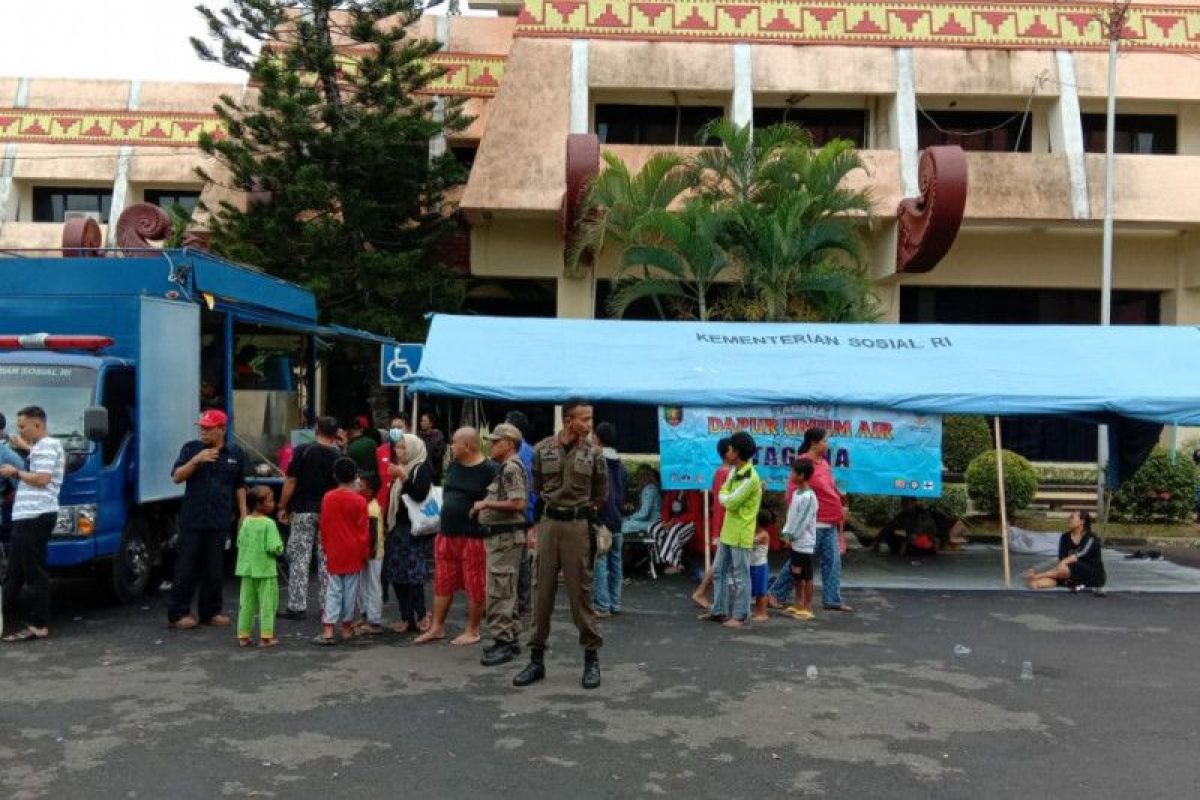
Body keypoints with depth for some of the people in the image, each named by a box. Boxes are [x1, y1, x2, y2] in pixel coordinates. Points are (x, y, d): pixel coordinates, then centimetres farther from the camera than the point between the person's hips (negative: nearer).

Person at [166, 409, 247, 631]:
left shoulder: (235, 453, 8)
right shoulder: (191, 449, 3)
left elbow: (240, 487, 14)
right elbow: (177, 477, -5)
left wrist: (243, 513, 9)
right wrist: (196, 460, -19)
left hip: (219, 521, 2)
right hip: (192, 519, -2)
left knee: (213, 569, 7)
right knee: (186, 567, 0)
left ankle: (210, 612, 16)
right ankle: (177, 613, 6)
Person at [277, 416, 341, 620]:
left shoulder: (303, 450, -6)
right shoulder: (339, 456, 2)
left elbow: (291, 481, -8)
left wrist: (282, 507, -1)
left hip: (303, 511, -3)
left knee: (299, 558, 2)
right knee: (327, 560, 9)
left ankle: (297, 606, 1)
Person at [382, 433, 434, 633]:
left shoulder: (423, 468, -5)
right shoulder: (400, 468, 18)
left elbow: (419, 495, -19)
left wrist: (404, 477, -28)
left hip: (415, 531, -8)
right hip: (398, 528, 8)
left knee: (413, 574, -12)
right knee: (396, 575, 6)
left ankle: (421, 615, -1)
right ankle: (406, 617, 13)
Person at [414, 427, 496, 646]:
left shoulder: (488, 470, -12)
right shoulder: (453, 466, 10)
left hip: (473, 537, -7)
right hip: (447, 535, 7)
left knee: (475, 587, 4)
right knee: (442, 584, 14)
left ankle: (472, 631, 16)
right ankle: (437, 627, 24)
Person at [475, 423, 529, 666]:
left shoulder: (511, 467, -14)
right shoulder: (506, 467, 17)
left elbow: (518, 503, -24)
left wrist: (487, 503, -17)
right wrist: (484, 506, 12)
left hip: (506, 538, -11)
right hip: (501, 537, 11)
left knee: (499, 592, -8)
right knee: (506, 592, 15)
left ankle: (503, 642, -4)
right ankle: (510, 638, 22)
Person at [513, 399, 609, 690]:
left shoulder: (594, 453, -1)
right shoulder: (542, 450, 1)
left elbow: (601, 493, 10)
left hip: (579, 526, -2)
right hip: (549, 524, 2)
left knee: (580, 592, 1)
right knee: (543, 591, 6)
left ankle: (591, 657, 13)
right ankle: (537, 658, 15)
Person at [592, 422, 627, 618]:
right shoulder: (620, 464, 10)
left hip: (600, 520, -7)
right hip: (617, 521, 7)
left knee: (599, 563, -5)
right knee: (616, 562, 11)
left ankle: (602, 605, -5)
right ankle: (615, 604, 16)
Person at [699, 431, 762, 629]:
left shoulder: (750, 478, -20)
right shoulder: (735, 471, 10)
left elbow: (730, 502, -19)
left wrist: (724, 494, -2)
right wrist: (727, 496, -5)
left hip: (741, 535, -9)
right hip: (728, 531, 9)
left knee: (740, 576, 1)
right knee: (719, 571, 14)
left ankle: (739, 616, 9)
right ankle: (719, 611, 23)